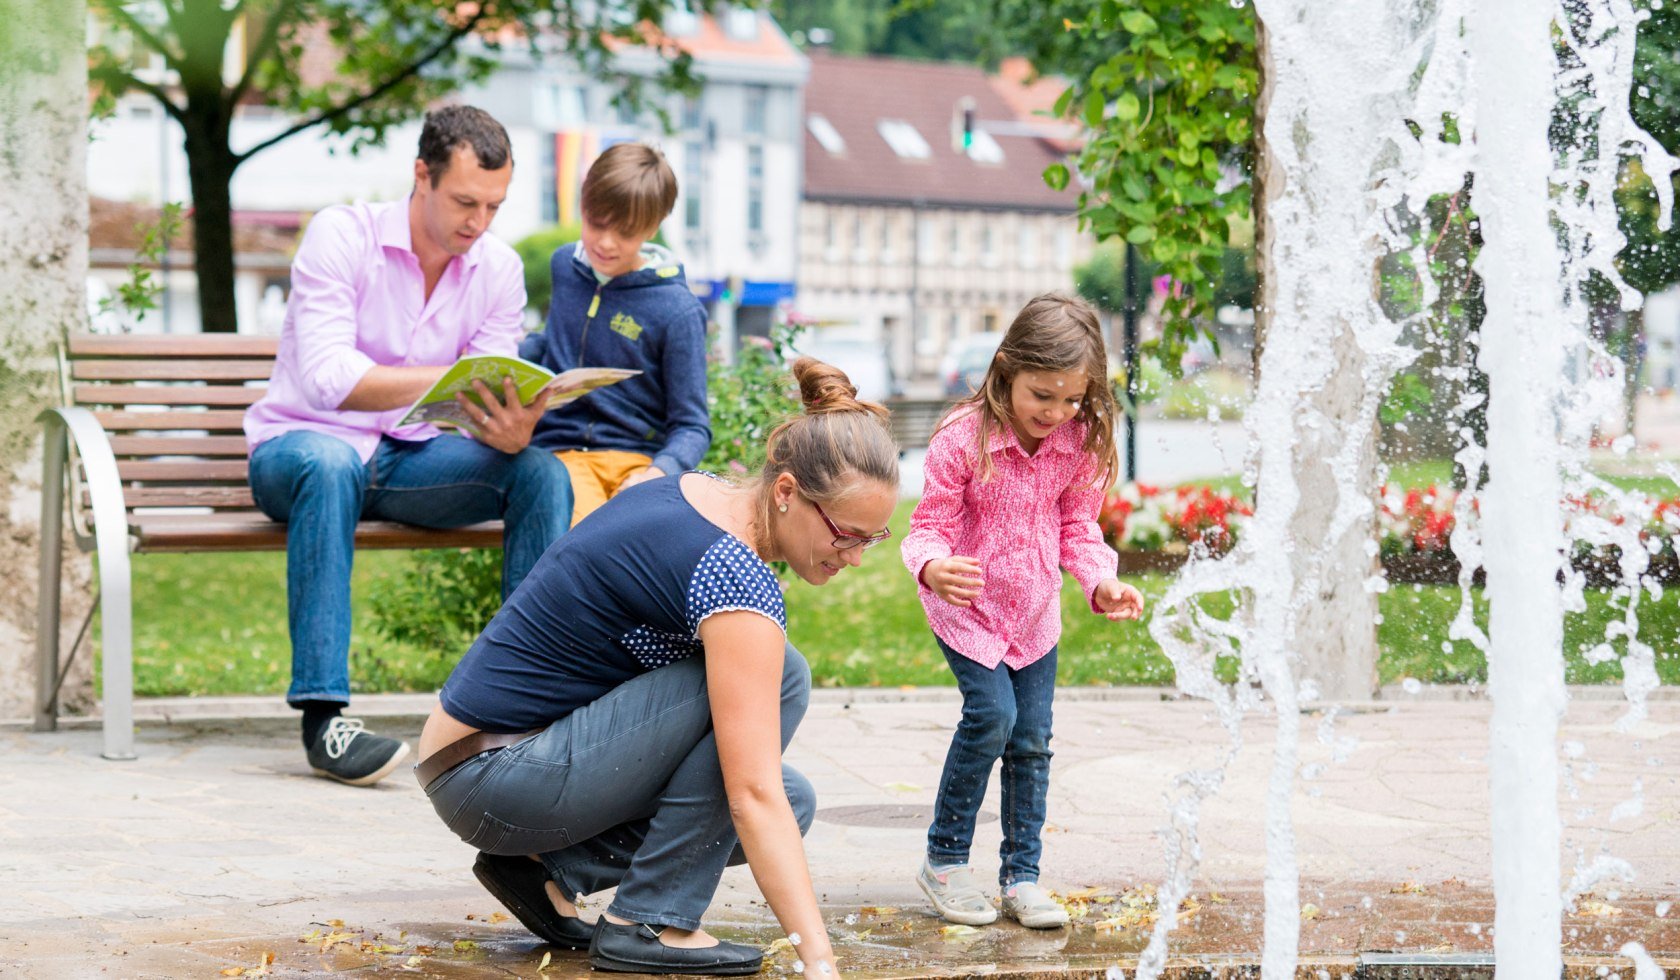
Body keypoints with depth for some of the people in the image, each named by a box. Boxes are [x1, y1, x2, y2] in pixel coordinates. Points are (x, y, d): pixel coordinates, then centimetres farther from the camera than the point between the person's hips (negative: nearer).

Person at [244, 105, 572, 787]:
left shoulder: (499, 271, 1)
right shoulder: (341, 235, -14)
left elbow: (489, 406, -7)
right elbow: (326, 379, -26)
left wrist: (513, 430, -33)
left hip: (407, 458, 5)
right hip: (302, 443, -4)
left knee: (541, 472, -20)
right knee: (330, 465, -40)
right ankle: (323, 717, -41)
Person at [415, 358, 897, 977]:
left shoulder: (691, 490, 3)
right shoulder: (735, 578, -24)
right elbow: (753, 798, -30)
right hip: (494, 782, -9)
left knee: (792, 804, 9)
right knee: (777, 677, -18)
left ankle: (550, 869, 6)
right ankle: (649, 924, -12)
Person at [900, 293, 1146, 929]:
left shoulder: (1078, 444, -9)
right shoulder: (963, 439, -23)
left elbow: (1077, 525, 3)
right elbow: (929, 525, -19)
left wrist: (1101, 582, -15)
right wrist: (933, 568, -42)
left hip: (1034, 613, 5)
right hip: (967, 608, -5)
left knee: (1032, 738, 4)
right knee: (992, 715, -18)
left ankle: (1022, 876, 15)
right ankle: (944, 859, 0)